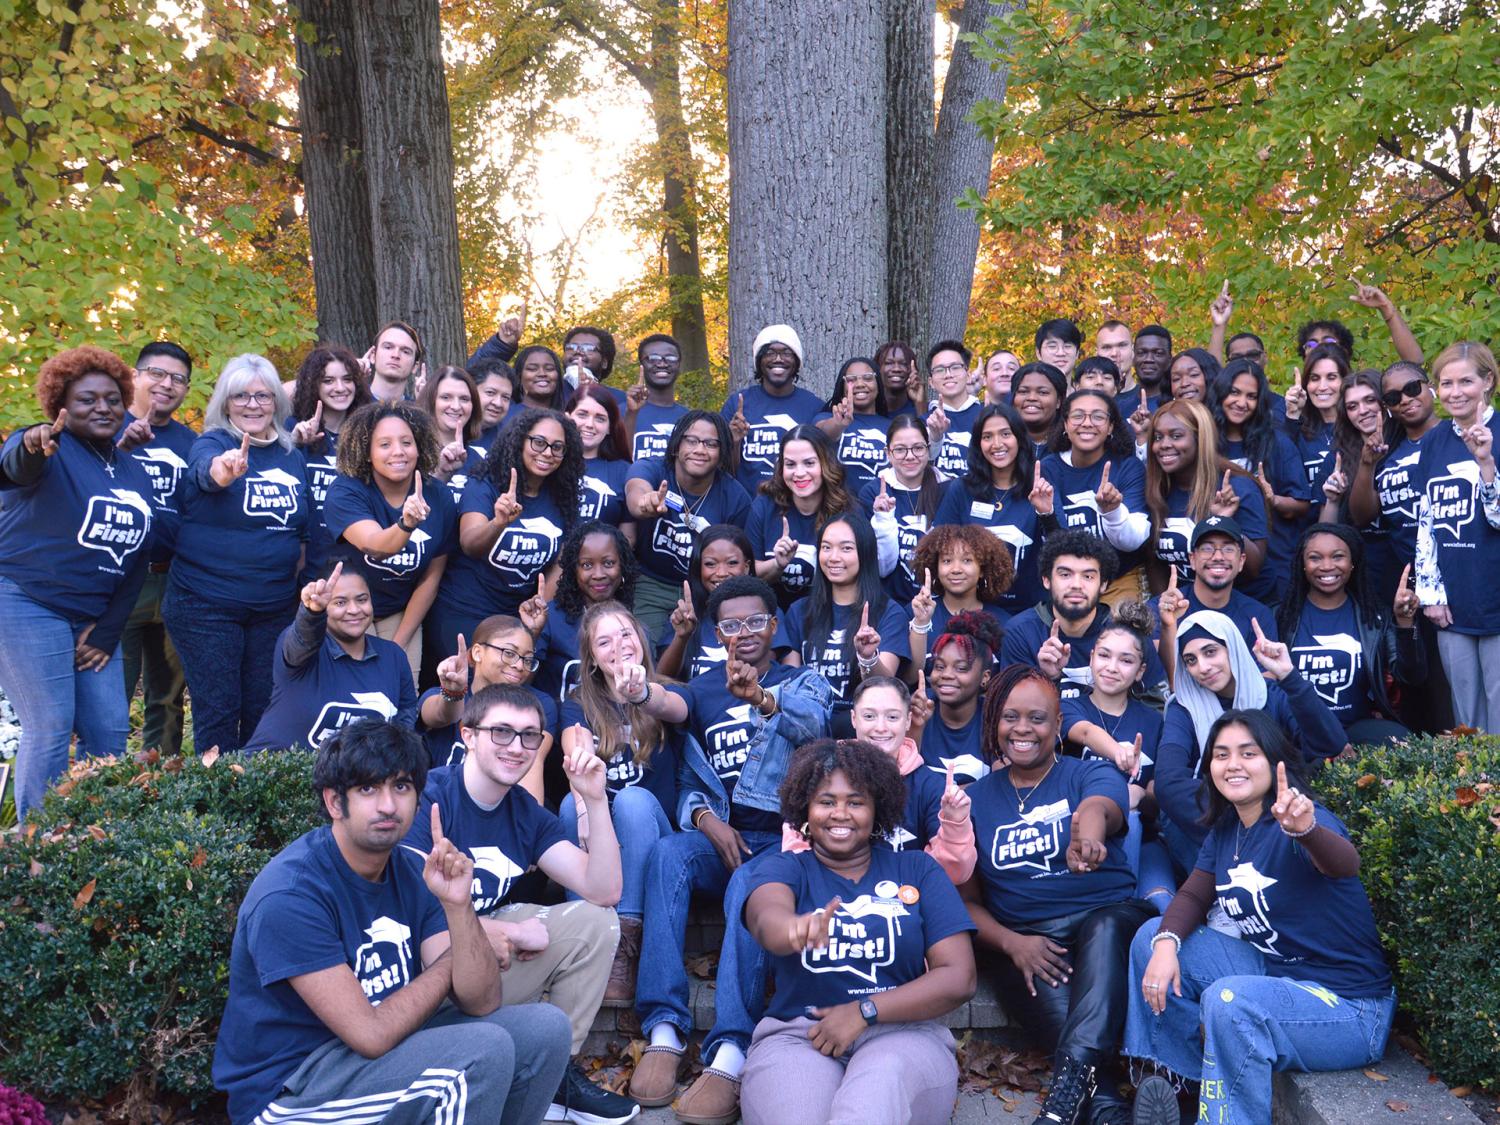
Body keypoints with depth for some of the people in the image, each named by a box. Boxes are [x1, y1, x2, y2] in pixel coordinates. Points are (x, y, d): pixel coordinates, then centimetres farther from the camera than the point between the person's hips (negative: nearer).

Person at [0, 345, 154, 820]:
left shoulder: (134, 473, 12)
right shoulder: (51, 450, -6)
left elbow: (138, 556, 12)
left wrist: (109, 629, 4)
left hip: (94, 617, 7)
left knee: (110, 731, 5)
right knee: (49, 729, -10)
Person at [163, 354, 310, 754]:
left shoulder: (293, 455, 6)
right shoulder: (212, 443, -7)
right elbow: (206, 470, -32)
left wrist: (296, 574, 10)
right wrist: (225, 467, -53)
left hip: (275, 606, 4)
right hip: (205, 604, -4)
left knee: (263, 712, 11)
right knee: (217, 713, -1)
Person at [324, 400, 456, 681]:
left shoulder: (439, 499, -8)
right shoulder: (345, 492, -18)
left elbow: (431, 577, -1)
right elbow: (375, 546, -36)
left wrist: (400, 642, -4)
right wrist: (406, 524, -57)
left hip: (402, 615, 3)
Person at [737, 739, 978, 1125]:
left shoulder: (917, 869, 10)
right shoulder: (784, 868, 8)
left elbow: (959, 978, 1)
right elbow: (766, 915, -18)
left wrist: (864, 1011, -10)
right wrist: (793, 928, -44)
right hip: (796, 1034, 1)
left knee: (882, 1088, -37)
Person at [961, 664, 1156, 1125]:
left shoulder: (1092, 775, 3)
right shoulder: (975, 800, 11)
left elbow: (1097, 808, -25)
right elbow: (966, 899, 8)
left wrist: (1089, 832, -52)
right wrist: (1011, 942, -14)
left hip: (1108, 918, -1)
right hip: (1020, 939, 1)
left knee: (1107, 928, -37)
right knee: (1061, 1009, -33)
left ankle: (1069, 1086, -45)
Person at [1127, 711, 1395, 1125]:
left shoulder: (1302, 822, -20)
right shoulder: (1225, 829, 4)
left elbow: (1344, 864, -42)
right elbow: (1194, 895, 5)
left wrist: (1306, 828, -64)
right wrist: (1165, 943, -16)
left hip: (1346, 1004, -8)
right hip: (1270, 970, 8)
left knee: (1229, 1001, -35)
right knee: (1151, 937, 3)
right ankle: (1180, 1082, 11)